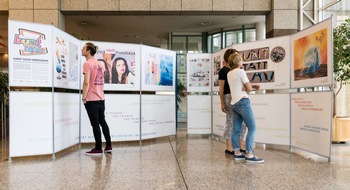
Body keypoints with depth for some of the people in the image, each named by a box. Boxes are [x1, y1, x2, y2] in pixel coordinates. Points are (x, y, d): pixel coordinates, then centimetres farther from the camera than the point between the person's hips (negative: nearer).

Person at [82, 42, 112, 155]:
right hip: (101, 98, 8)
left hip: (91, 99, -7)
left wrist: (84, 97, -10)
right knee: (102, 121, 15)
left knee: (95, 124, -1)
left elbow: (86, 83, -17)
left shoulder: (87, 63, -10)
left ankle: (98, 149, 6)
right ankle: (108, 146, 20)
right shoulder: (99, 64, 13)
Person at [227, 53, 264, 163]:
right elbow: (249, 88, -7)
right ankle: (249, 155, -8)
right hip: (242, 102, -8)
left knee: (236, 130, 8)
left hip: (234, 103, 8)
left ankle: (237, 153, 12)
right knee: (252, 128, -6)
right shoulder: (240, 71, -8)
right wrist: (246, 89, 12)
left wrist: (252, 86, 4)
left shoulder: (229, 74, 15)